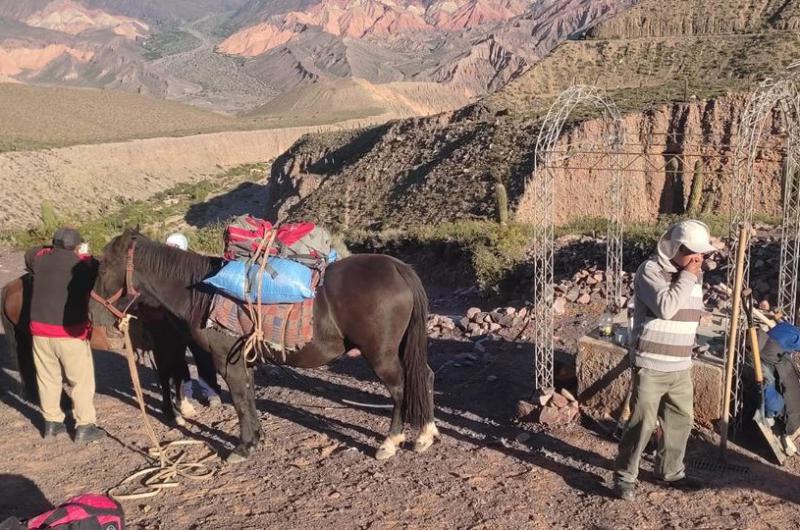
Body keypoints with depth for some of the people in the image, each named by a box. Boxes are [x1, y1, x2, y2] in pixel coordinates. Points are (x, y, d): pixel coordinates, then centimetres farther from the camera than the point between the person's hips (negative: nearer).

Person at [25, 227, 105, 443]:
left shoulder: (40, 257, 5)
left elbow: (28, 255, 26)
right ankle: (84, 427, 9)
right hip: (71, 332, -5)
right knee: (81, 381, 6)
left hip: (40, 330, 5)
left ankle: (51, 423, 26)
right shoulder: (82, 263, -10)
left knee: (47, 378, 17)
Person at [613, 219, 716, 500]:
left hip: (681, 368, 7)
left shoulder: (694, 276, 10)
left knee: (681, 420, 15)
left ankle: (671, 471, 33)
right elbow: (665, 308, -27)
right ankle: (624, 476, 11)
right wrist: (687, 278, -19)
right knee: (642, 423, -3)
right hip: (651, 367, -7)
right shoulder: (650, 271, -14)